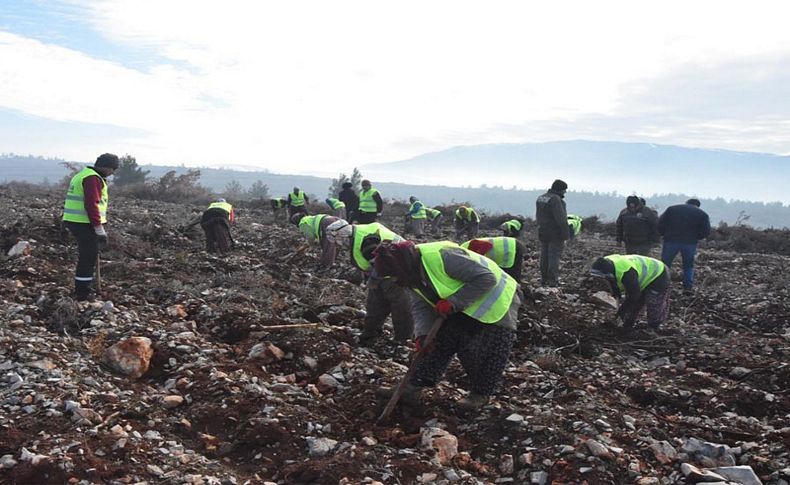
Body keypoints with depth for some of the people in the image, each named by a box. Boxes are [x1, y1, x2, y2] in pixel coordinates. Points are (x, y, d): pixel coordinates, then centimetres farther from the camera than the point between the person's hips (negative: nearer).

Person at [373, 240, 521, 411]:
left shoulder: (442, 256, -35)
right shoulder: (415, 273, -5)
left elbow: (487, 278, -34)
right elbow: (421, 306, -2)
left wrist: (452, 301, -33)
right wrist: (422, 335, -19)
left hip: (496, 303, -8)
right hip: (462, 308, 8)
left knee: (487, 352, -11)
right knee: (441, 339, 1)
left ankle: (481, 394, 11)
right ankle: (413, 387, 1)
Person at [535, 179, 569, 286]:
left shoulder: (540, 198, 11)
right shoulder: (556, 199, -18)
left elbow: (538, 217, 19)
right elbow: (561, 219, -21)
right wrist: (566, 234, -18)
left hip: (542, 233, 9)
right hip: (555, 234, -8)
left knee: (544, 256, 13)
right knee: (554, 256, -4)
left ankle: (544, 279, 19)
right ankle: (553, 281, -3)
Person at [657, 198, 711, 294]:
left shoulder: (671, 209, 9)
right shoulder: (702, 214, 7)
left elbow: (660, 223, 3)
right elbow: (706, 232, 1)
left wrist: (664, 234, 15)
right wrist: (695, 237, 16)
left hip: (671, 241, 0)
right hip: (690, 243, 0)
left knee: (665, 264, 9)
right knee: (688, 266, 17)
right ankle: (688, 287, 9)